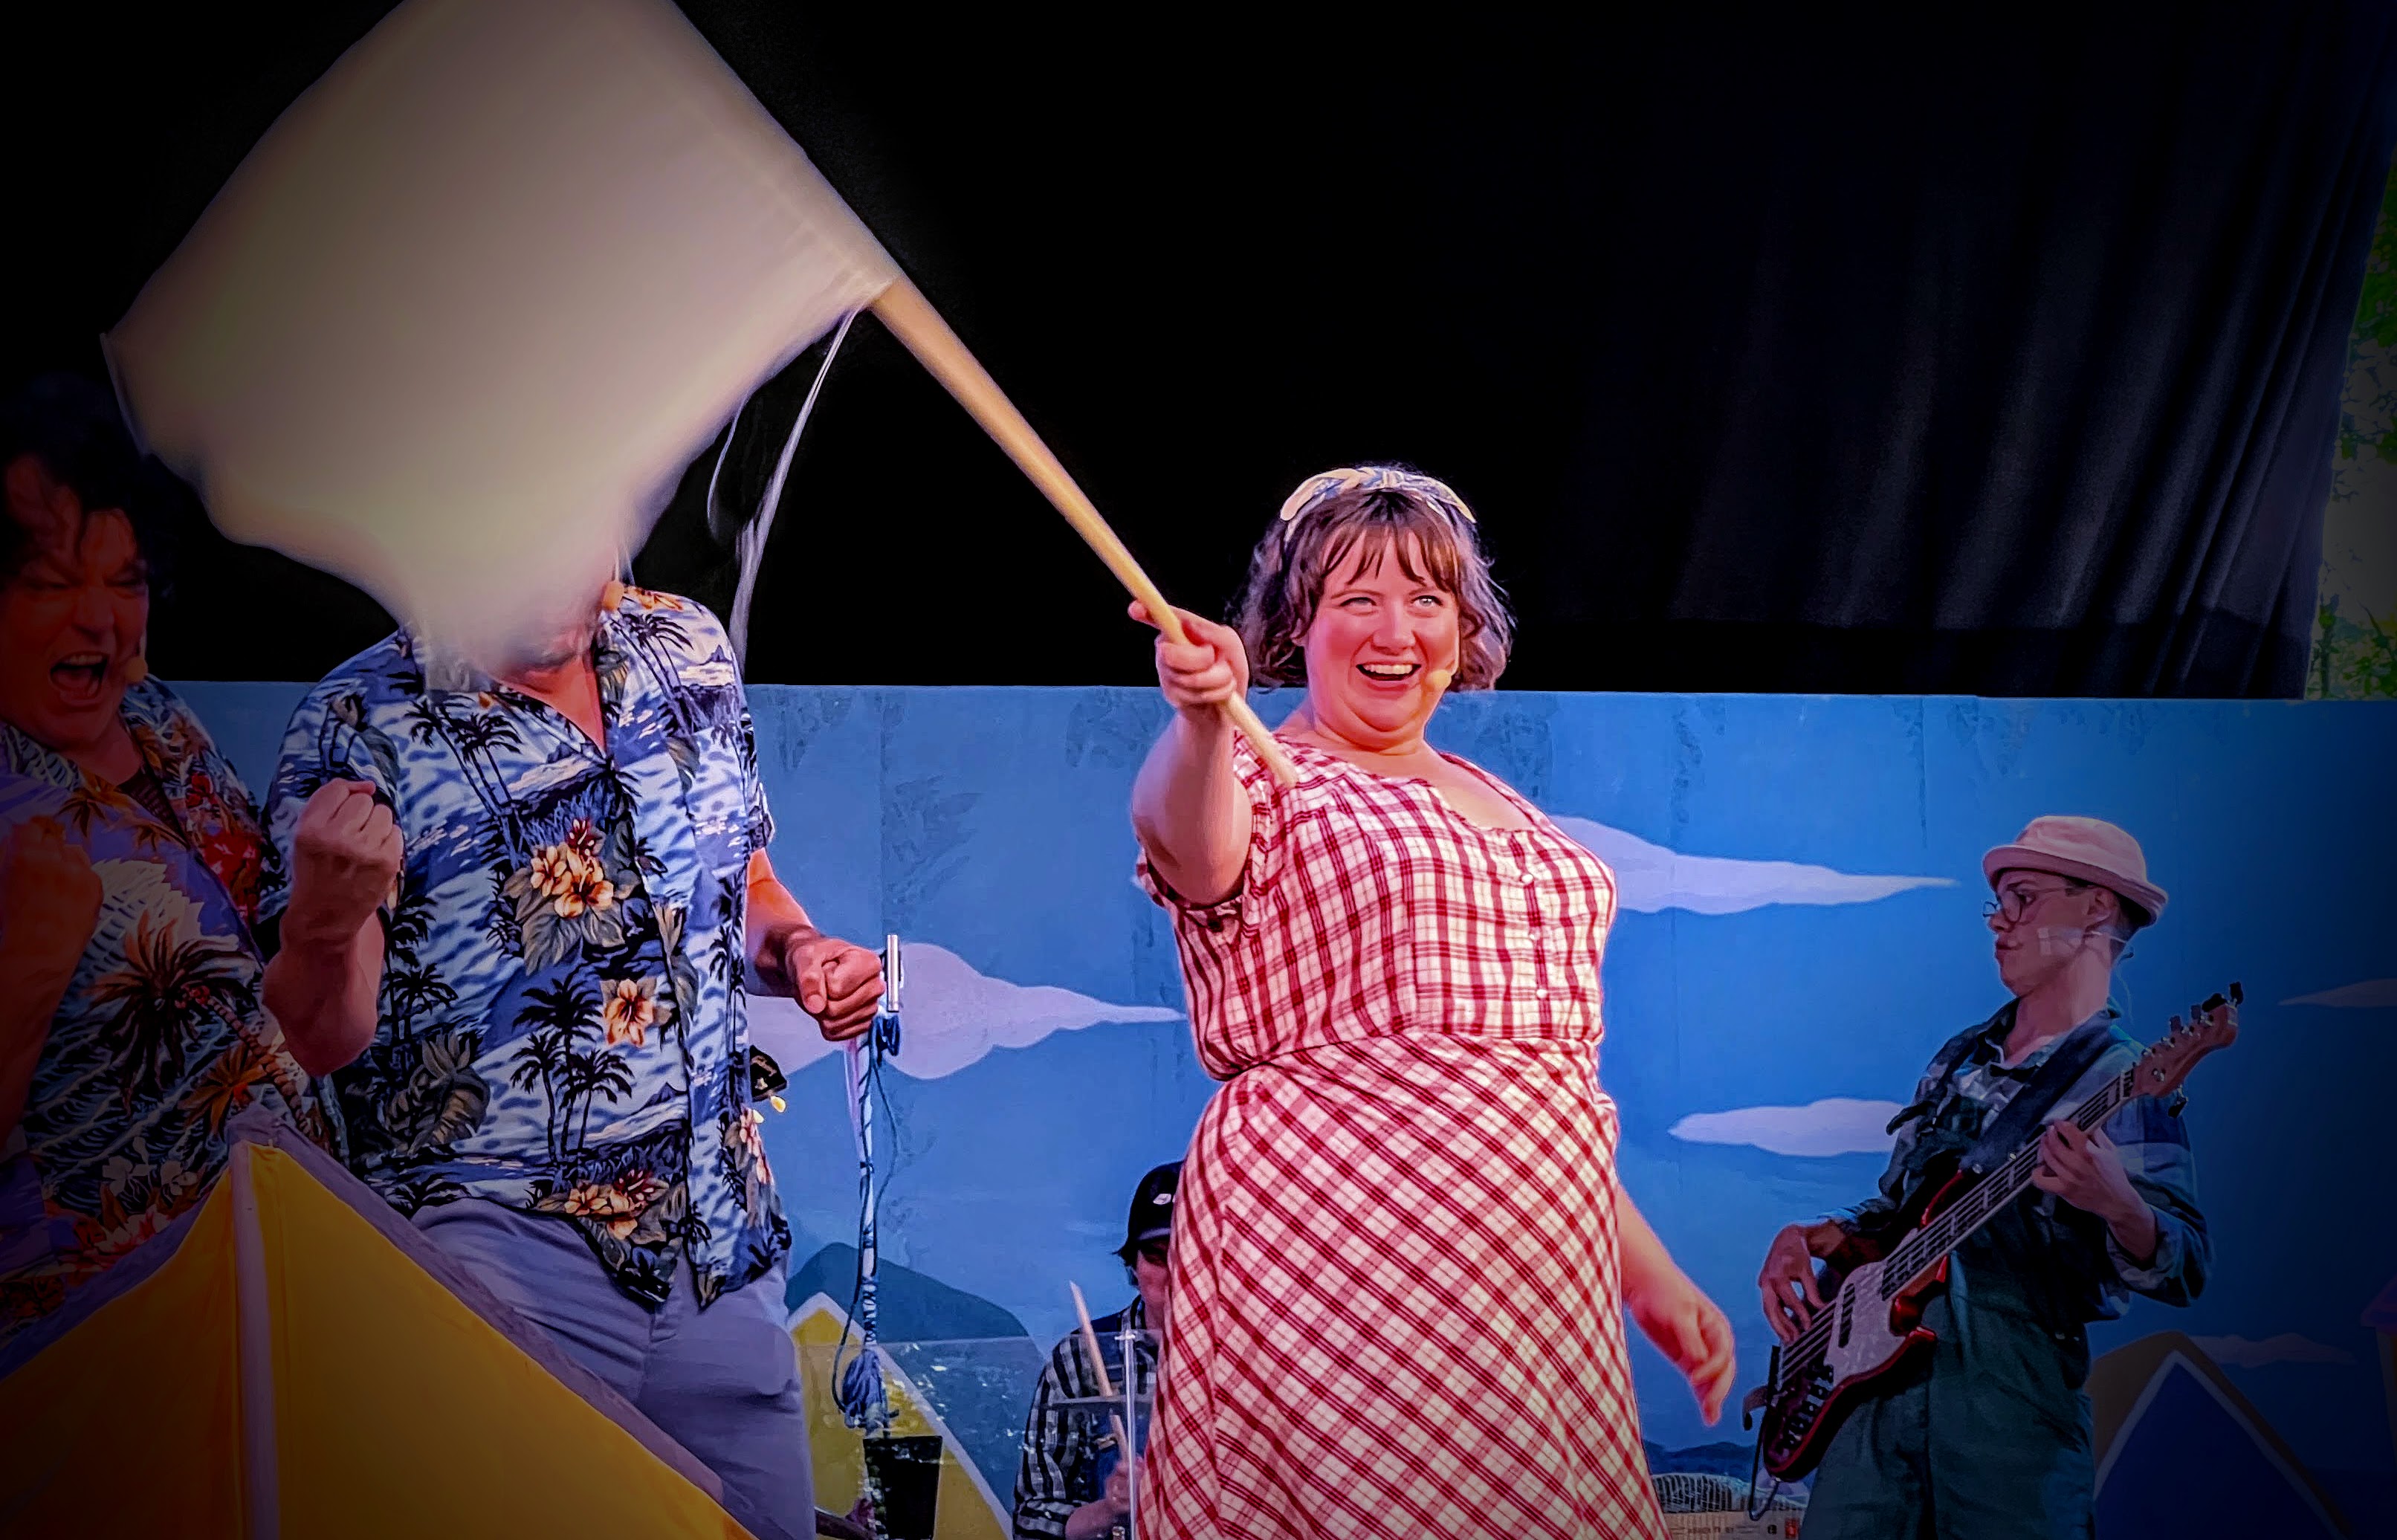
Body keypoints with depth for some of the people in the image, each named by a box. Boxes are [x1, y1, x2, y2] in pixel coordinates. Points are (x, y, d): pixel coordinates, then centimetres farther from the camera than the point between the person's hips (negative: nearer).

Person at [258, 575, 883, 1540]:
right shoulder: (359, 724, -7)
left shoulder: (688, 649, 7)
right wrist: (324, 921, -32)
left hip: (727, 1244, 5)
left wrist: (796, 949, 0)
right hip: (499, 1243, -5)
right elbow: (318, 1042, -10)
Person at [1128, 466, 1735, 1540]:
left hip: (1533, 1271, 6)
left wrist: (1648, 1273, 22)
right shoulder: (1260, 781, 1)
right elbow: (1189, 846, -25)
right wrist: (1202, 721, -47)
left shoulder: (1508, 816, 20)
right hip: (1321, 1256, -6)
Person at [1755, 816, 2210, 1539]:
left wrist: (2116, 1204, -33)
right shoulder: (1960, 1058, 18)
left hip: (2013, 1381, -6)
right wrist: (1809, 1238, 8)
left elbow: (2182, 1272, -13)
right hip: (1884, 1365, 6)